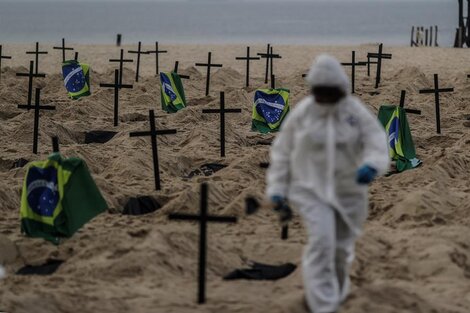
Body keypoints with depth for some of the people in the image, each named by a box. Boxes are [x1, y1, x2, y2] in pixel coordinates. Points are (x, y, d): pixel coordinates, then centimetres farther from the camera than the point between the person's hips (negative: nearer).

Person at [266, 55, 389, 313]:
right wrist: (277, 190, -3)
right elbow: (282, 152, 1)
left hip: (348, 191, 2)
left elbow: (377, 142, -17)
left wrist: (370, 165, -39)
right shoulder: (301, 113, -7)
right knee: (321, 240, -21)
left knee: (341, 248, 12)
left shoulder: (356, 112, -8)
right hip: (311, 189, -2)